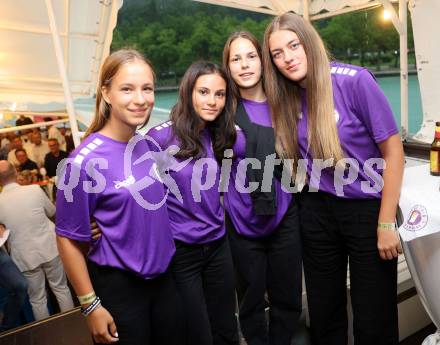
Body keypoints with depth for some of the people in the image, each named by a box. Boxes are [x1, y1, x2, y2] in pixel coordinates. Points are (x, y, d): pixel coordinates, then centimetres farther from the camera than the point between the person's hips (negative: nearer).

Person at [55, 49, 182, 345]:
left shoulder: (148, 145, -2)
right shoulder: (85, 160, -19)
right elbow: (69, 239, -13)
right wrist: (91, 306, -10)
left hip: (164, 278, 6)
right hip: (118, 287, -6)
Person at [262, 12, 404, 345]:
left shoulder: (354, 80, -16)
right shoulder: (286, 98, 0)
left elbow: (393, 149, -14)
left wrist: (386, 223, -14)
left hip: (367, 209, -4)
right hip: (318, 211, 4)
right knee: (323, 313, 16)